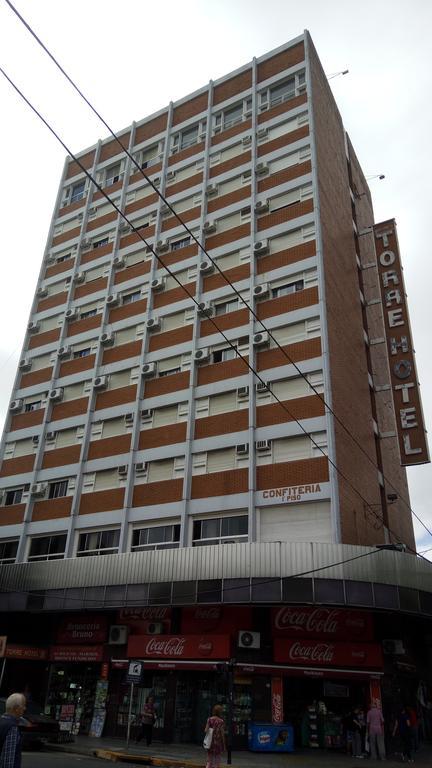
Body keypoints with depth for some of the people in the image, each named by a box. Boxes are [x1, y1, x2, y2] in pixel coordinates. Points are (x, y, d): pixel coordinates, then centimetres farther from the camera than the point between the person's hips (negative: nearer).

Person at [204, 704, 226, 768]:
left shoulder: (209, 719, -3)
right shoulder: (221, 721, -11)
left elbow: (206, 730, -7)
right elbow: (222, 734, -9)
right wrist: (224, 745, 0)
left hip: (210, 742, 3)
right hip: (218, 742, -3)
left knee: (209, 760, 14)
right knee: (217, 761, 9)